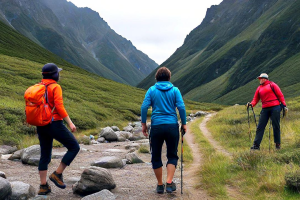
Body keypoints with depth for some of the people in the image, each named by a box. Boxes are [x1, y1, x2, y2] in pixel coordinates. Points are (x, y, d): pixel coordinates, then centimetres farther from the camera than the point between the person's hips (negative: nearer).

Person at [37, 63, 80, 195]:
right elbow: (59, 107, -20)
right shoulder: (55, 87, -11)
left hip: (42, 126, 8)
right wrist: (70, 123, -16)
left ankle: (43, 187, 13)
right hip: (55, 125, -8)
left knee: (45, 156, 15)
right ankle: (57, 174, 3)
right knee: (74, 147, 6)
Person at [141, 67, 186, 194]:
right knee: (172, 155, 11)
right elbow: (181, 107, -5)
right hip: (172, 126, 0)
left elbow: (144, 107, -4)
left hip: (156, 126, 0)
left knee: (156, 157, 13)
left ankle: (160, 185, 18)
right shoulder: (175, 90, 4)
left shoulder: (151, 90, 5)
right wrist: (184, 124, 3)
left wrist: (143, 124, 2)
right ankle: (169, 183, -6)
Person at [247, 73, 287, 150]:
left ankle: (277, 144, 12)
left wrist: (284, 105, -7)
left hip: (275, 108, -4)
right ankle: (256, 145, -1)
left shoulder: (272, 85, 3)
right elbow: (255, 99, 12)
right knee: (260, 127, -2)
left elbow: (280, 95, 1)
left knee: (276, 126, 2)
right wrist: (251, 104, -9)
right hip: (265, 109, 4)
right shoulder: (259, 88, 17)